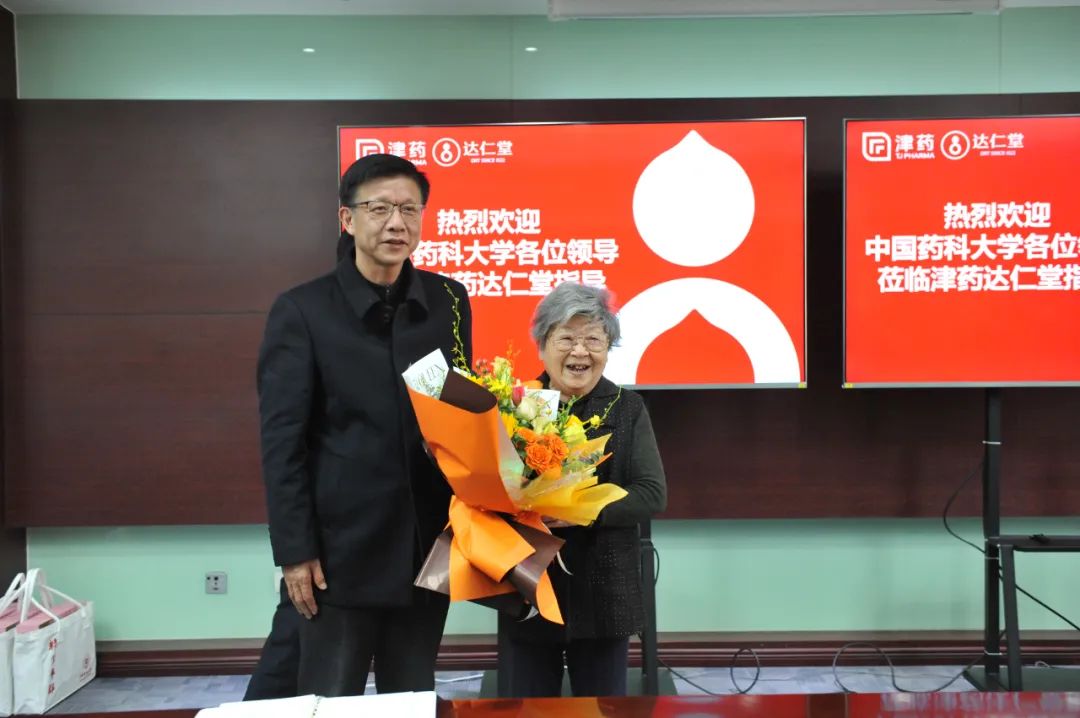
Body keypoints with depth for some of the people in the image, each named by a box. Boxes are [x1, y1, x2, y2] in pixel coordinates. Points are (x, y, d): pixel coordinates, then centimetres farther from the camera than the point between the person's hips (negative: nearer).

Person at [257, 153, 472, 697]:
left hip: (428, 546, 3)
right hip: (340, 547, -3)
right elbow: (282, 441, -8)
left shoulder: (448, 301, 4)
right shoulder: (302, 311, -7)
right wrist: (294, 550, -10)